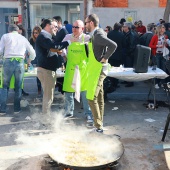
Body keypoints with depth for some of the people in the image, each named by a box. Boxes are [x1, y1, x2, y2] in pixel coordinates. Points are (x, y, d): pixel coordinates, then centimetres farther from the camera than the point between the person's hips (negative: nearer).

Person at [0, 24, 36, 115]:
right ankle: (17, 108, 17)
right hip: (20, 62, 1)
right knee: (18, 87, 12)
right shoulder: (23, 38, 19)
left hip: (8, 62, -1)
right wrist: (29, 61, 41)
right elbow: (33, 53, 23)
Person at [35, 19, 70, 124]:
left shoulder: (46, 36, 20)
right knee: (48, 96, -4)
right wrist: (68, 42, -22)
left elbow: (52, 47, 22)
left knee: (49, 95, 18)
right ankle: (46, 120, 5)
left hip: (48, 69, 11)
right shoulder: (43, 36, -14)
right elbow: (54, 46, -29)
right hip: (46, 70, -11)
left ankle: (46, 117, 29)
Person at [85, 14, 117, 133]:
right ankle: (99, 123, 23)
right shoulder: (96, 34, 12)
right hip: (95, 70, 10)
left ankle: (98, 126, -1)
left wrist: (105, 58, -21)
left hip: (97, 70, -10)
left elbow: (113, 45, -29)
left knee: (91, 98, -8)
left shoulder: (98, 35, -17)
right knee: (99, 98, 14)